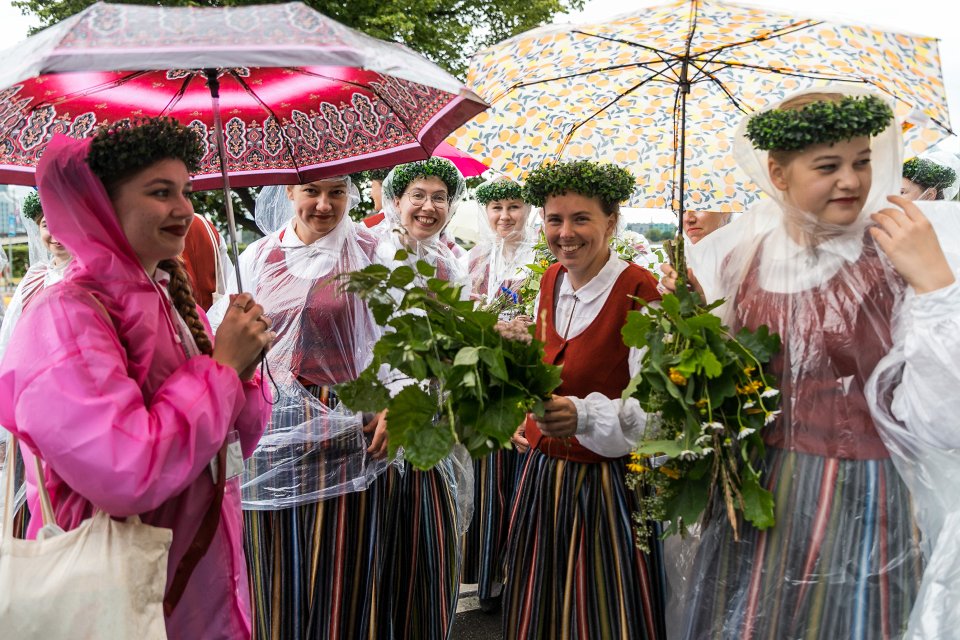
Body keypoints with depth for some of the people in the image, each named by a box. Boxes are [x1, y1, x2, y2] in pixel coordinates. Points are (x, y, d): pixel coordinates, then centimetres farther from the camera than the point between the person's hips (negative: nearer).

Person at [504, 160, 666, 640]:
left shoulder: (640, 295, -18)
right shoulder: (550, 282, 4)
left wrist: (583, 415, -39)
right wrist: (532, 414, 9)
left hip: (607, 486, -6)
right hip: (543, 474, 7)